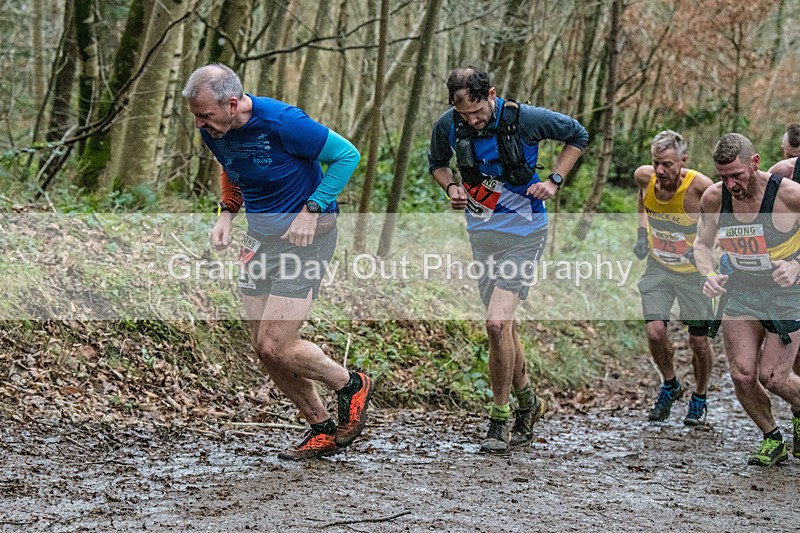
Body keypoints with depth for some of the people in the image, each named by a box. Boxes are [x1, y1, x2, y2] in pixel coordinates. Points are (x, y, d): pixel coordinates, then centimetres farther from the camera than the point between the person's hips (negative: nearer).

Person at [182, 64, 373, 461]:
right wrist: (227, 212, 5)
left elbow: (346, 155, -14)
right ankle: (323, 431, 21)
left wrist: (311, 210, -17)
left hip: (305, 233, -7)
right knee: (264, 350, 5)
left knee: (276, 347, -13)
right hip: (260, 235, 8)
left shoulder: (282, 122, -23)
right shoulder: (214, 132, -2)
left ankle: (352, 386, 14)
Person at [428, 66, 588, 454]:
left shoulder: (525, 118, -16)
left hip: (523, 235, -5)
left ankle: (500, 420, -4)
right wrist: (451, 186, -5)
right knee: (503, 325, 13)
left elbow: (578, 135, 1)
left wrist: (554, 181, -8)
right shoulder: (447, 126, -6)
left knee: (497, 323, -17)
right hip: (481, 234, 5)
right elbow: (437, 162, 16)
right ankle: (527, 402, 33)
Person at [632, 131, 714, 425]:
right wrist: (642, 232, 3)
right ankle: (670, 385, 19)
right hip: (658, 267, 3)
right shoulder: (644, 176, -14)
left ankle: (700, 397, 30)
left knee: (698, 341, 2)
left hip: (694, 271, -3)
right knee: (655, 333, -10)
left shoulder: (699, 186, -28)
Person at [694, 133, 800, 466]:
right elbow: (702, 243, 6)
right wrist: (709, 275, -14)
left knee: (773, 377, -6)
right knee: (742, 375, -6)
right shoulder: (714, 198, -10)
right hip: (739, 290, 4)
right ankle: (772, 439, 17)